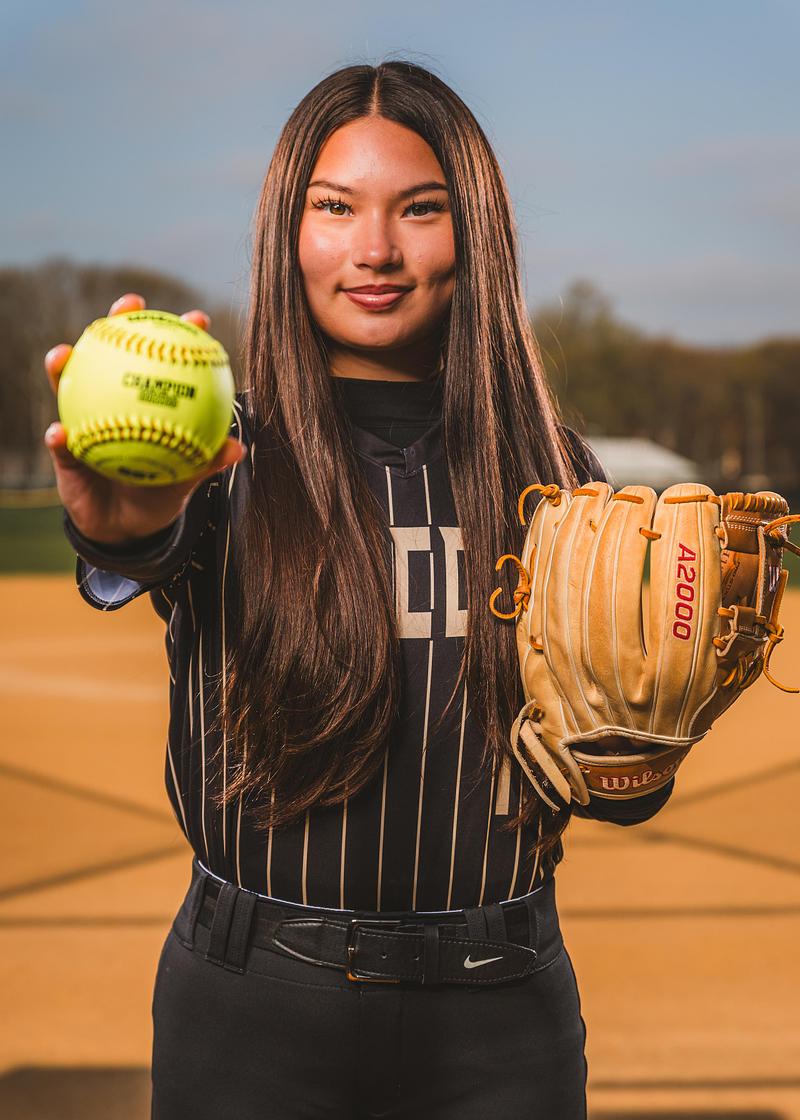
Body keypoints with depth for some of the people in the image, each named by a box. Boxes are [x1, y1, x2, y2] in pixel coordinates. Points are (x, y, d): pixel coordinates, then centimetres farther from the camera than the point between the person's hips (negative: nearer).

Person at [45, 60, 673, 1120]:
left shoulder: (550, 472, 1)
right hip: (252, 1018, -1)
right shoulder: (221, 457, -5)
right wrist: (127, 534, -51)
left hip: (499, 1021, 2)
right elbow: (165, 549, -29)